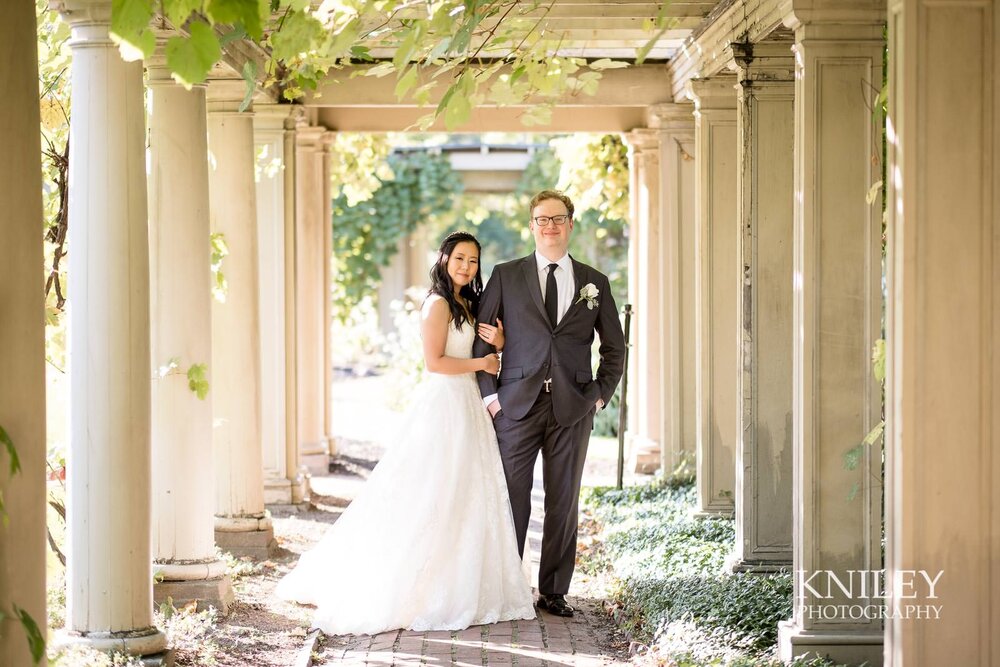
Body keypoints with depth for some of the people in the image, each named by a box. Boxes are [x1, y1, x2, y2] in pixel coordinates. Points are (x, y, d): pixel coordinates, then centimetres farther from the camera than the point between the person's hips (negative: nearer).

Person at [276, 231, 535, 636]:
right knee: (432, 499, -6)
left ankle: (459, 585, 13)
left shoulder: (467, 306, 16)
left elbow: (479, 354, 17)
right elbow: (435, 362, -16)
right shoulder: (438, 304, -10)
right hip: (442, 405, -9)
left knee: (465, 499, 8)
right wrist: (479, 364, -8)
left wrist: (498, 343, -3)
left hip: (466, 406, 9)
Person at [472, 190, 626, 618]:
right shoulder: (506, 276, 7)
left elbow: (615, 347, 17)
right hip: (516, 405, -1)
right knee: (512, 500, -1)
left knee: (563, 502, 4)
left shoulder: (594, 283, 11)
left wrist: (601, 394, 7)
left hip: (572, 408, 1)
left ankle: (554, 592, 12)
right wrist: (488, 393, -1)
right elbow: (481, 336, 6)